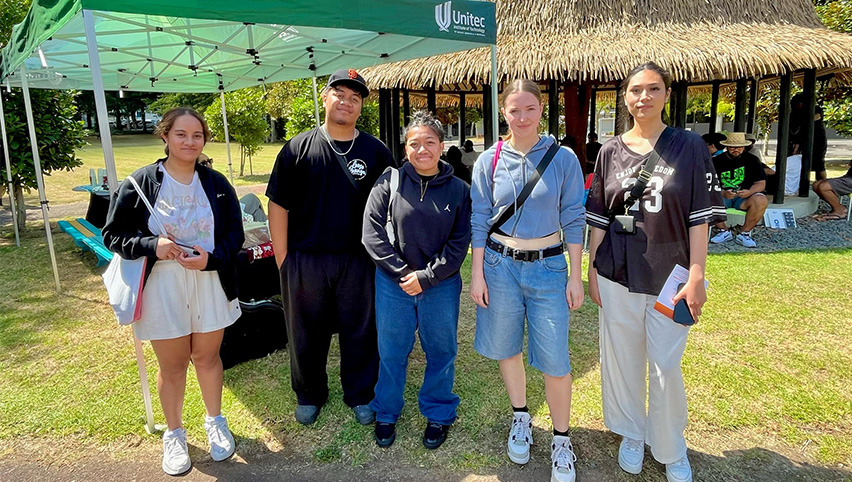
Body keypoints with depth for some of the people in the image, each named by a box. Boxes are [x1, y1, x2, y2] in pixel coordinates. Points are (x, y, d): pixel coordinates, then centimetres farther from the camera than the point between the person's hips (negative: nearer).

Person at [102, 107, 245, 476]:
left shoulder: (216, 183, 1)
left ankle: (215, 422, 37)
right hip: (162, 287, -1)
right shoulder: (141, 182, -5)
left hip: (210, 283, 2)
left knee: (207, 357, 15)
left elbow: (235, 233, 2)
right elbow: (113, 234, -2)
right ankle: (174, 434, 33)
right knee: (172, 365, 11)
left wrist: (211, 257, -17)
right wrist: (152, 246, -19)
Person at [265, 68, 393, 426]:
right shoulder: (298, 148, 1)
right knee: (307, 332, 14)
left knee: (360, 332, 11)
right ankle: (310, 394, 36)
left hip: (358, 261, 0)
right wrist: (282, 259, -3)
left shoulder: (376, 152, 3)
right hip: (305, 260, 0)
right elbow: (279, 206, 1)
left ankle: (360, 395, 32)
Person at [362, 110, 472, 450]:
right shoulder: (390, 182, -5)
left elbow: (459, 243, -4)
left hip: (441, 285, 0)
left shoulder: (458, 189, -3)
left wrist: (426, 277, -13)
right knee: (391, 351, 13)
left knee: (441, 352, 13)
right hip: (393, 283, 0)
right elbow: (372, 233, -7)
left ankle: (438, 414, 35)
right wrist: (402, 272, -13)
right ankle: (386, 413, 34)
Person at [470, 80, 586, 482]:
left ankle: (561, 439, 21)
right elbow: (479, 220, 2)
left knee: (555, 359, -1)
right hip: (499, 265, 2)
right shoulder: (489, 161, 0)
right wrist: (477, 274, 0)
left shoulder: (563, 159, -3)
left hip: (548, 268, -1)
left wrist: (575, 277, -2)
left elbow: (573, 221, -1)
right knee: (507, 348, 13)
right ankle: (521, 418, 37)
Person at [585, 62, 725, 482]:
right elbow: (598, 219, 7)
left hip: (670, 277, -2)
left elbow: (699, 218, -4)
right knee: (621, 360, 12)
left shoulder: (689, 147, -1)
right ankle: (632, 434, 34)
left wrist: (696, 275, -9)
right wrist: (592, 272, 5)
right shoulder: (610, 151, 4)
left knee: (666, 366, 3)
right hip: (617, 275, 2)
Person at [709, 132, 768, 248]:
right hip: (722, 197, 0)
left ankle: (745, 233, -12)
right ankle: (724, 231, -10)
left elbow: (761, 184, 0)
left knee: (761, 201, -32)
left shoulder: (752, 160, 4)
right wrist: (723, 193, -27)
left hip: (744, 198, 0)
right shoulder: (717, 161, 1)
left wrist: (749, 192, -23)